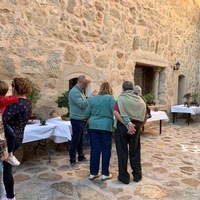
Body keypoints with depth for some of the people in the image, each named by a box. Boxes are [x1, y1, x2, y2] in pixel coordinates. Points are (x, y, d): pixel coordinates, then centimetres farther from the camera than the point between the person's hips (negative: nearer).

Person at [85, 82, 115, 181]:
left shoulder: (93, 99, 7)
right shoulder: (110, 98, -4)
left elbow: (86, 114, 14)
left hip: (93, 126, 4)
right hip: (106, 126, -3)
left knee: (94, 149, 9)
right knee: (106, 150, 7)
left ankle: (93, 173, 18)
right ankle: (105, 174, 16)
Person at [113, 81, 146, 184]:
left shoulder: (121, 98, -6)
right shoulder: (140, 100, 6)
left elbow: (115, 112, -22)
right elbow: (143, 116, 4)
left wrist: (127, 124, -20)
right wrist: (134, 124, 10)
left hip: (122, 126, -3)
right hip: (136, 126, 4)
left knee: (122, 151, 7)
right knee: (135, 151, 16)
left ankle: (124, 177, 16)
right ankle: (137, 175, 26)